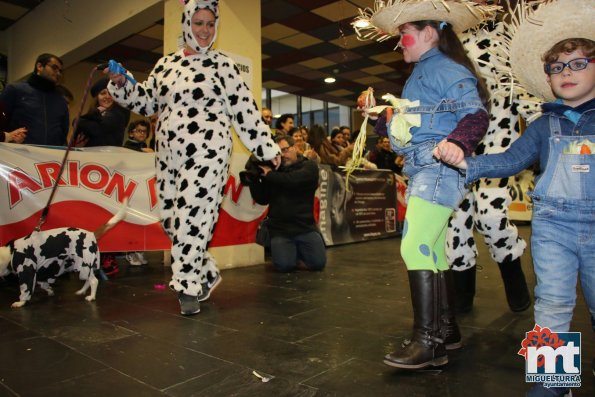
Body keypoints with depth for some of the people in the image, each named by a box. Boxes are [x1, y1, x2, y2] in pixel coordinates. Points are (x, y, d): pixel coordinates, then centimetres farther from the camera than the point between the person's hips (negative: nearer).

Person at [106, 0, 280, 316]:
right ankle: (206, 274, 26)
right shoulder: (165, 64, 14)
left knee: (192, 216, -9)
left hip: (206, 153, -5)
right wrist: (121, 83, 2)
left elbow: (245, 110, 1)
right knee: (170, 217, 8)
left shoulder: (222, 65, 2)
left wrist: (267, 148, -1)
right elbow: (146, 102, 19)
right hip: (169, 154, 6)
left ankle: (189, 286, 7)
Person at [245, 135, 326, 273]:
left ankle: (300, 250, 21)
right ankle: (292, 250, 16)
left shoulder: (309, 166, 2)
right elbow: (262, 199, 4)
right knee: (284, 265, -18)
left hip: (305, 227, 0)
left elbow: (294, 180, -20)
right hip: (280, 229, 1)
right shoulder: (273, 169, 8)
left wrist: (269, 174, -11)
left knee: (318, 262, -11)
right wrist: (253, 177, -7)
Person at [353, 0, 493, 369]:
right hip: (423, 172, 11)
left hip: (438, 170, -11)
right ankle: (447, 330, 26)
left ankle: (428, 341, -7)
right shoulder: (420, 74, 22)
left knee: (415, 248, -16)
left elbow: (476, 114, -19)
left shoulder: (446, 69, -7)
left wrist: (457, 143, -37)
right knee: (432, 252, 13)